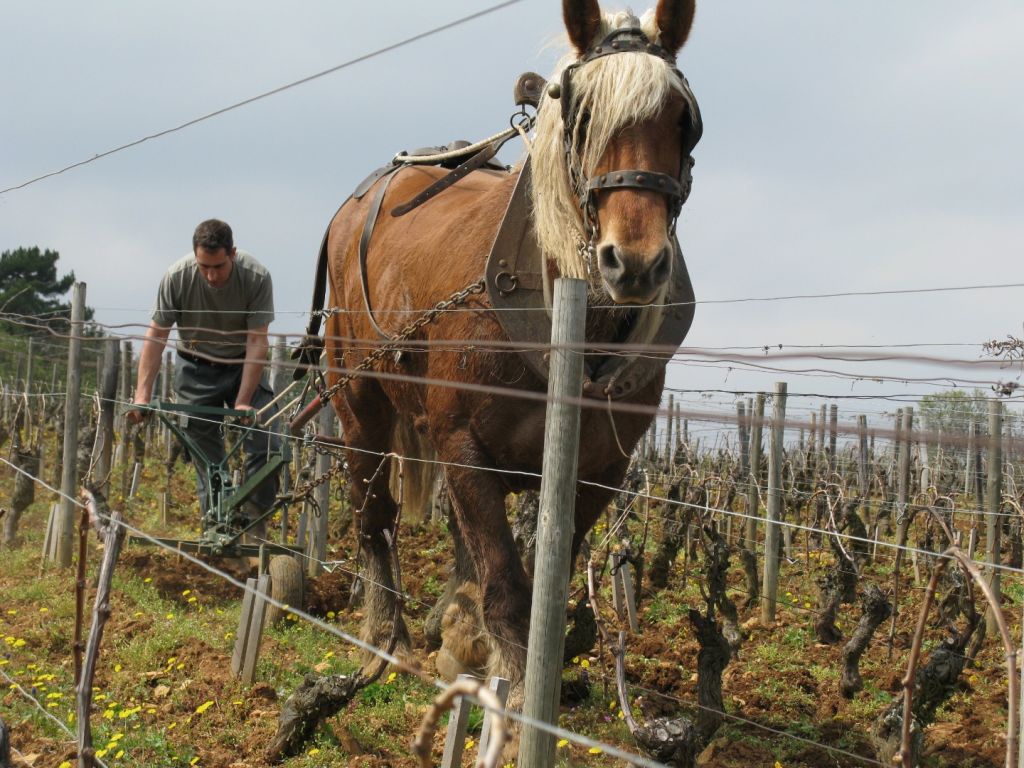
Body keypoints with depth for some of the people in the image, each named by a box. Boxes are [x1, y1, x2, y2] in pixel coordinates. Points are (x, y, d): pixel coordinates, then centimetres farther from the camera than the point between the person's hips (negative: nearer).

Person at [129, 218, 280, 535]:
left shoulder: (256, 277, -24)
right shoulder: (177, 276, -21)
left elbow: (257, 341, -21)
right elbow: (156, 335, -12)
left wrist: (242, 402, -25)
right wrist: (142, 395, -18)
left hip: (243, 366, 0)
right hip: (196, 369, 0)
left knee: (267, 447, -13)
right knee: (207, 459, -2)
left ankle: (253, 528, 0)